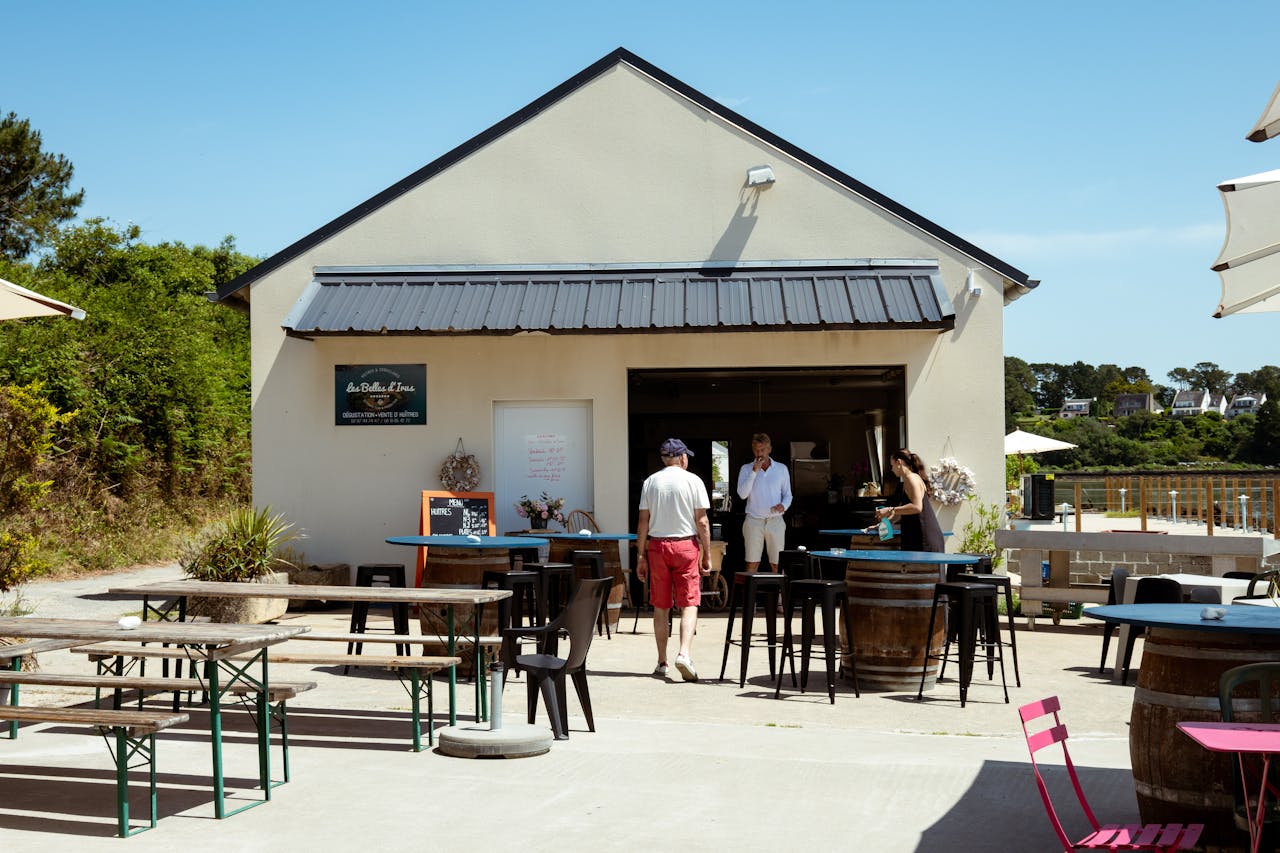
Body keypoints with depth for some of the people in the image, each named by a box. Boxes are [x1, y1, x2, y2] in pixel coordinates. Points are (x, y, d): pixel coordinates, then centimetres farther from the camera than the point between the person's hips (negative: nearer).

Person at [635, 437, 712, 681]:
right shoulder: (693, 481, -2)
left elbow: (643, 521, 4)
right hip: (686, 545, -2)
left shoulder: (650, 482, 5)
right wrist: (707, 556, 1)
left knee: (660, 607, 9)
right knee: (689, 604, -2)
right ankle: (684, 654, -20)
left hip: (657, 546, 3)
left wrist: (640, 556, 8)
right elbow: (702, 522, -4)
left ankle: (662, 662, 13)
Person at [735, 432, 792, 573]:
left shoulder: (781, 469, 8)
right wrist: (754, 471, -14)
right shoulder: (746, 469, 3)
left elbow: (788, 495, 12)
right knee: (752, 563, -4)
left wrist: (783, 505, -10)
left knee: (777, 563, 1)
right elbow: (742, 494, -10)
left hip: (775, 521, 1)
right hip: (754, 520, -1)